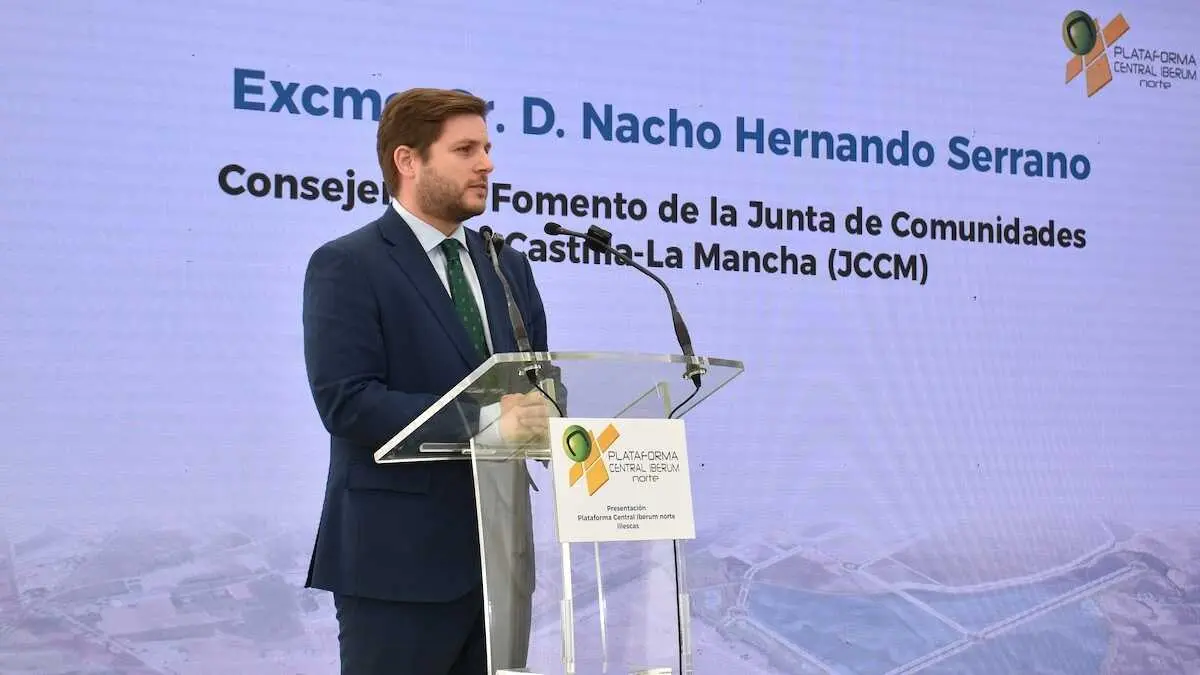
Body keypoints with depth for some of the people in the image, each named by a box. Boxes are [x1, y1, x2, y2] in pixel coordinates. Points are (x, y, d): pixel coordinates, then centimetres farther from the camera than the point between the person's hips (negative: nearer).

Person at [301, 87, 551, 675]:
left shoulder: (507, 267, 15)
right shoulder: (346, 266, -7)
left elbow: (541, 382, 15)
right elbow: (347, 402, -17)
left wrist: (537, 410, -10)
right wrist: (484, 419, -24)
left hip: (501, 550, 7)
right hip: (400, 558, -6)